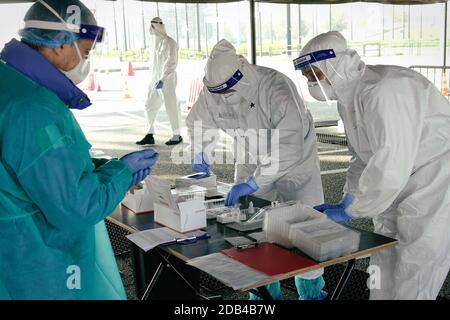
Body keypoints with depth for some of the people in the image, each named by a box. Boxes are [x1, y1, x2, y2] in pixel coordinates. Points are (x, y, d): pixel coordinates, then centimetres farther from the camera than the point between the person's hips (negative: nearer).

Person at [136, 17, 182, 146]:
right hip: (155, 79, 8)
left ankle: (177, 135, 9)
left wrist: (162, 80, -24)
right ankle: (150, 135, 12)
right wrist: (152, 78, 18)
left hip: (167, 80, -8)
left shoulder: (169, 43, -12)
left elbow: (171, 63, -19)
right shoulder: (155, 43, 14)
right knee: (150, 105, 6)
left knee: (171, 106, -2)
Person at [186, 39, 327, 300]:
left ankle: (312, 292, 22)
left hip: (295, 163, -4)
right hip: (252, 162, 5)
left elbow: (290, 148, -42)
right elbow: (198, 122, 4)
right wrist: (200, 153, -13)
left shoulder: (277, 88, -35)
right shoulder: (212, 92, -17)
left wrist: (253, 183, -45)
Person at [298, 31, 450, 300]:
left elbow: (390, 165, -31)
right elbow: (363, 157, 14)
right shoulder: (348, 97, 5)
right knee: (384, 273, 16)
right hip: (403, 185, 10)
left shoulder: (384, 91, -27)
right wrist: (346, 202, 4)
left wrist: (350, 210, -20)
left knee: (411, 284, -4)